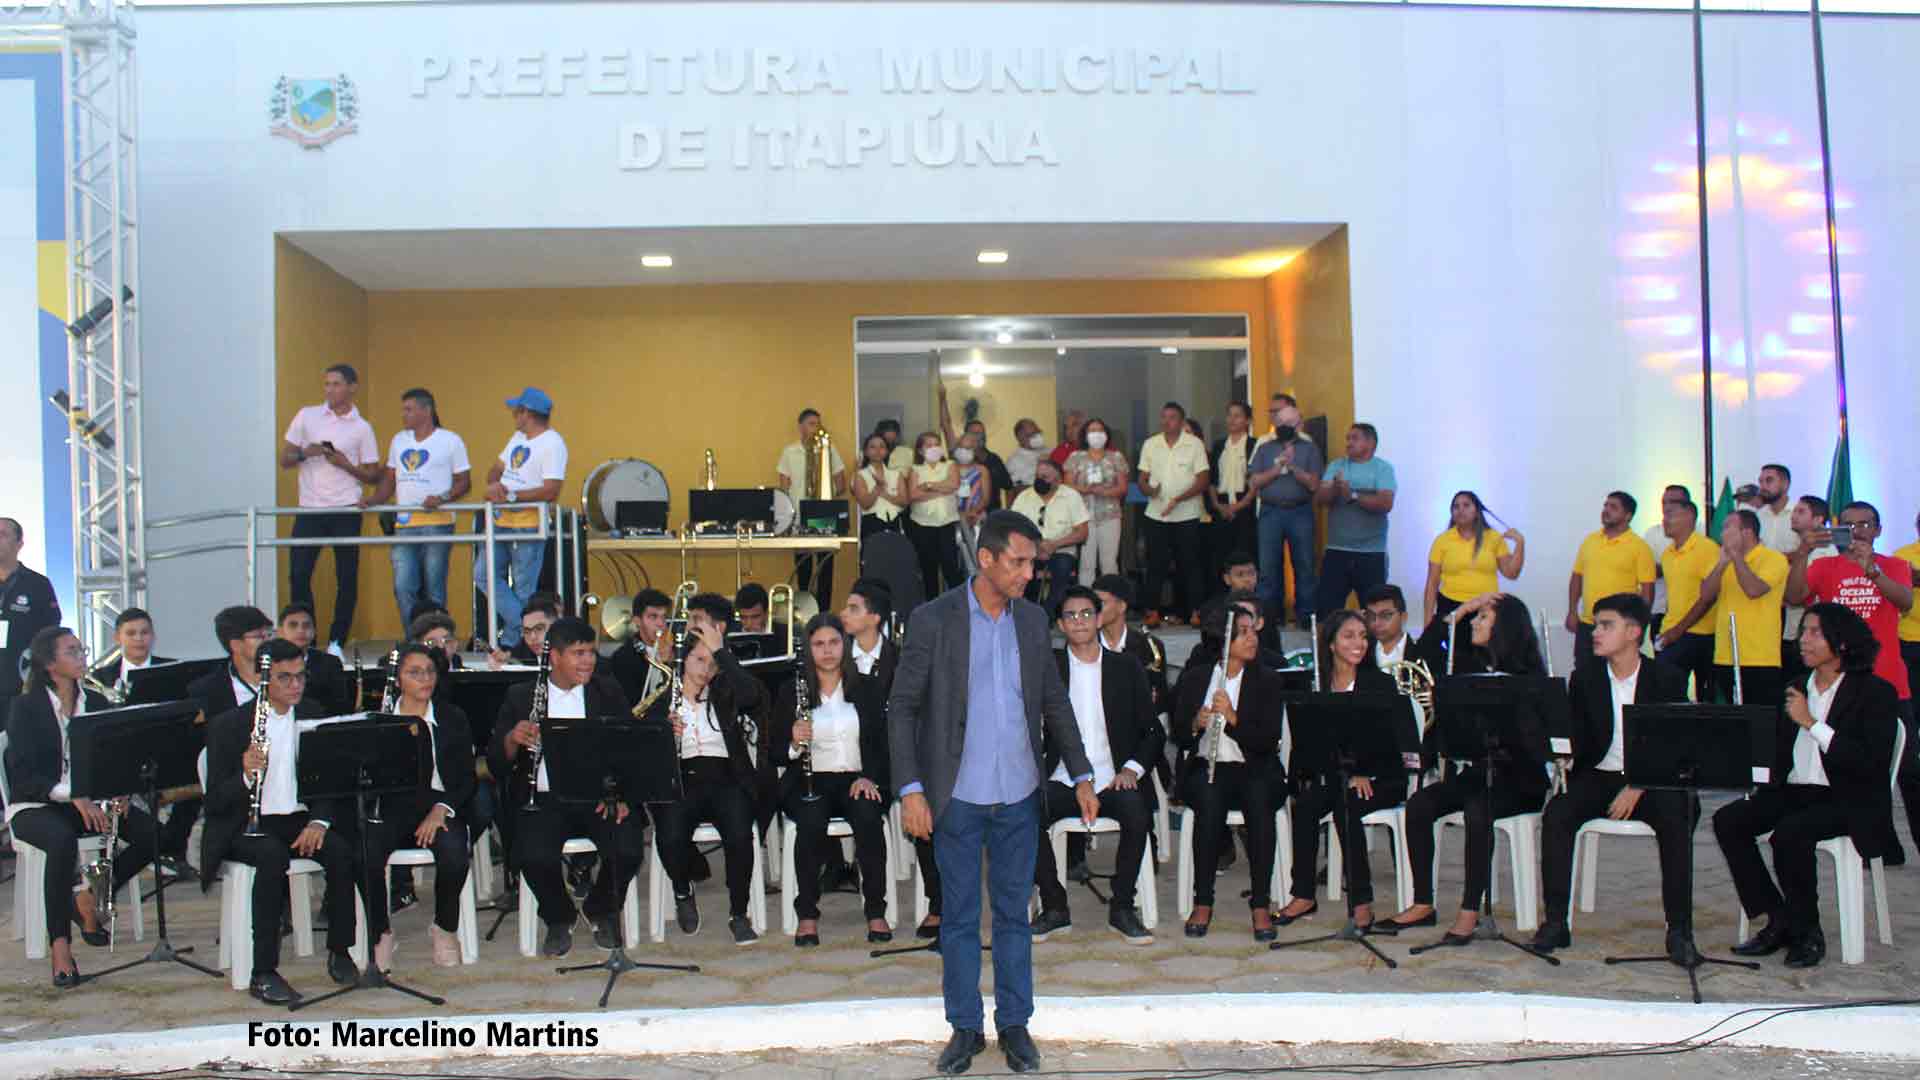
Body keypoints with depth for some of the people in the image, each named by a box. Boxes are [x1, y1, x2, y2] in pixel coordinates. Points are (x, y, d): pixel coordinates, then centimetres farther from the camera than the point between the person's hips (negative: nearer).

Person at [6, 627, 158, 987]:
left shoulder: (96, 704, 10)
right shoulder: (25, 707, -6)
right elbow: (23, 774, -16)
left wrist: (117, 793, -16)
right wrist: (72, 794, -31)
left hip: (89, 800, 5)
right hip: (34, 806, -5)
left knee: (152, 834, -19)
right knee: (63, 841, -39)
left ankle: (90, 900, 2)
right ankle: (60, 946, -33)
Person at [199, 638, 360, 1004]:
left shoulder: (314, 720, 9)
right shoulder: (228, 725, -3)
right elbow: (215, 802, -7)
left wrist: (319, 822, -11)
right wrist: (246, 775, -29)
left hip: (300, 820, 3)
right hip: (246, 825, -3)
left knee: (343, 852, -26)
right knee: (273, 856, -35)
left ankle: (339, 952, -9)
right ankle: (263, 972, -29)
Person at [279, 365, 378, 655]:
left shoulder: (362, 428, 4)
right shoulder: (306, 416, 8)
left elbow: (373, 475, 5)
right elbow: (284, 459, 10)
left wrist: (345, 464, -11)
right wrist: (305, 453, -11)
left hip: (345, 511, -1)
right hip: (309, 509, 1)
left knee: (347, 578, 0)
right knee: (299, 574, -4)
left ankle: (336, 642, 11)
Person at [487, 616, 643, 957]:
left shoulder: (608, 692, 12)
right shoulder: (521, 696, 8)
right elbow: (496, 766, 3)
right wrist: (512, 739, -20)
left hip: (600, 797, 1)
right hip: (544, 800, -1)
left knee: (628, 851, -25)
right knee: (534, 857, -29)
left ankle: (602, 910, 10)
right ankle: (559, 919, 5)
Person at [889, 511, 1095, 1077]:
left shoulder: (1032, 620, 5)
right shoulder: (933, 619, -9)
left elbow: (1055, 702, 12)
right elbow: (902, 708, -7)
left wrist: (1081, 776, 8)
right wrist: (911, 789, -14)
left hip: (1019, 796, 3)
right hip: (958, 796, -3)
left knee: (1014, 914, 11)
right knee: (959, 918, 8)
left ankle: (1015, 1024, 23)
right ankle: (966, 1026, 21)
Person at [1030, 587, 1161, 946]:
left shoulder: (1127, 668, 12)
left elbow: (1153, 731, 9)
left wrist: (1132, 769, -6)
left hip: (1113, 781, 0)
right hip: (1063, 781, 0)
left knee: (1137, 813, -32)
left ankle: (1122, 908, -14)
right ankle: (1055, 907, -10)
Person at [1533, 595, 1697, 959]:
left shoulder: (1667, 679, -3)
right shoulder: (1585, 677, 4)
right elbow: (1575, 739, 4)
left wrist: (1637, 788, -18)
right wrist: (1564, 752, -21)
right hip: (1598, 776, 2)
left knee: (1677, 821, -32)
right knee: (1556, 813, -26)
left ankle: (1679, 929, -21)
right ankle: (1556, 922, -21)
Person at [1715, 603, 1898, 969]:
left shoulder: (1875, 692, -6)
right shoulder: (1798, 689, 14)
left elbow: (1872, 763, -19)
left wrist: (1811, 723, -19)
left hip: (1852, 801, -6)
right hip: (1797, 792, 7)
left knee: (1790, 832, -33)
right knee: (1727, 820, -17)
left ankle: (1807, 932, -13)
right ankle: (1778, 921, -8)